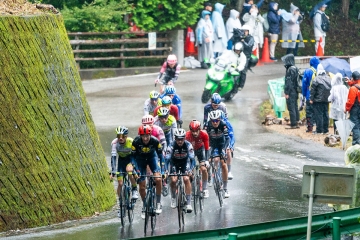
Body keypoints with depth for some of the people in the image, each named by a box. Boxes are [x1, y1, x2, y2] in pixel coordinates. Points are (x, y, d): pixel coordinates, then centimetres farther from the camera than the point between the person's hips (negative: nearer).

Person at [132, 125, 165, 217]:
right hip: (140, 158, 0)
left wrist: (163, 171, -26)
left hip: (152, 156, 0)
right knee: (142, 186, -3)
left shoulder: (155, 141, -30)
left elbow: (160, 155, -20)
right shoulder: (136, 142, -30)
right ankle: (144, 206, 19)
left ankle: (158, 203, -7)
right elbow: (133, 157, -19)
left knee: (158, 179, -23)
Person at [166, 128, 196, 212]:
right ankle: (173, 198, 10)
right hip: (174, 163, 1)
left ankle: (188, 202, -16)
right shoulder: (172, 146, -27)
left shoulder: (188, 145, -26)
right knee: (173, 180, -18)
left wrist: (190, 170, -44)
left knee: (186, 179, -21)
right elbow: (167, 159, -30)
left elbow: (192, 158, -30)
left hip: (185, 162, -1)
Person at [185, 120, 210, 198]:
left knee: (204, 169, -13)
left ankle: (205, 189, 1)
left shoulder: (204, 134, -30)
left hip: (200, 149, 0)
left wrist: (207, 161, -28)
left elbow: (206, 149, -22)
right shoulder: (187, 135, -34)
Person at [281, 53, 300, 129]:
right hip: (295, 92, 10)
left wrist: (287, 93, -17)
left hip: (291, 92, -10)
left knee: (291, 108, -7)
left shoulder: (290, 69, -17)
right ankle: (296, 123, 17)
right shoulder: (295, 68, 12)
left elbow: (289, 82, -19)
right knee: (295, 108, 13)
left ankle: (293, 124, -6)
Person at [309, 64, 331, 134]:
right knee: (325, 114, 11)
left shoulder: (316, 79, -13)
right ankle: (325, 129, 14)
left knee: (318, 114, -3)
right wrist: (329, 97, 23)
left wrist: (311, 99, -6)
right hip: (326, 99, 6)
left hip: (318, 100, -6)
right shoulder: (328, 78, 7)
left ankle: (319, 130, -4)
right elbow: (331, 88, 15)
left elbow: (313, 90, -12)